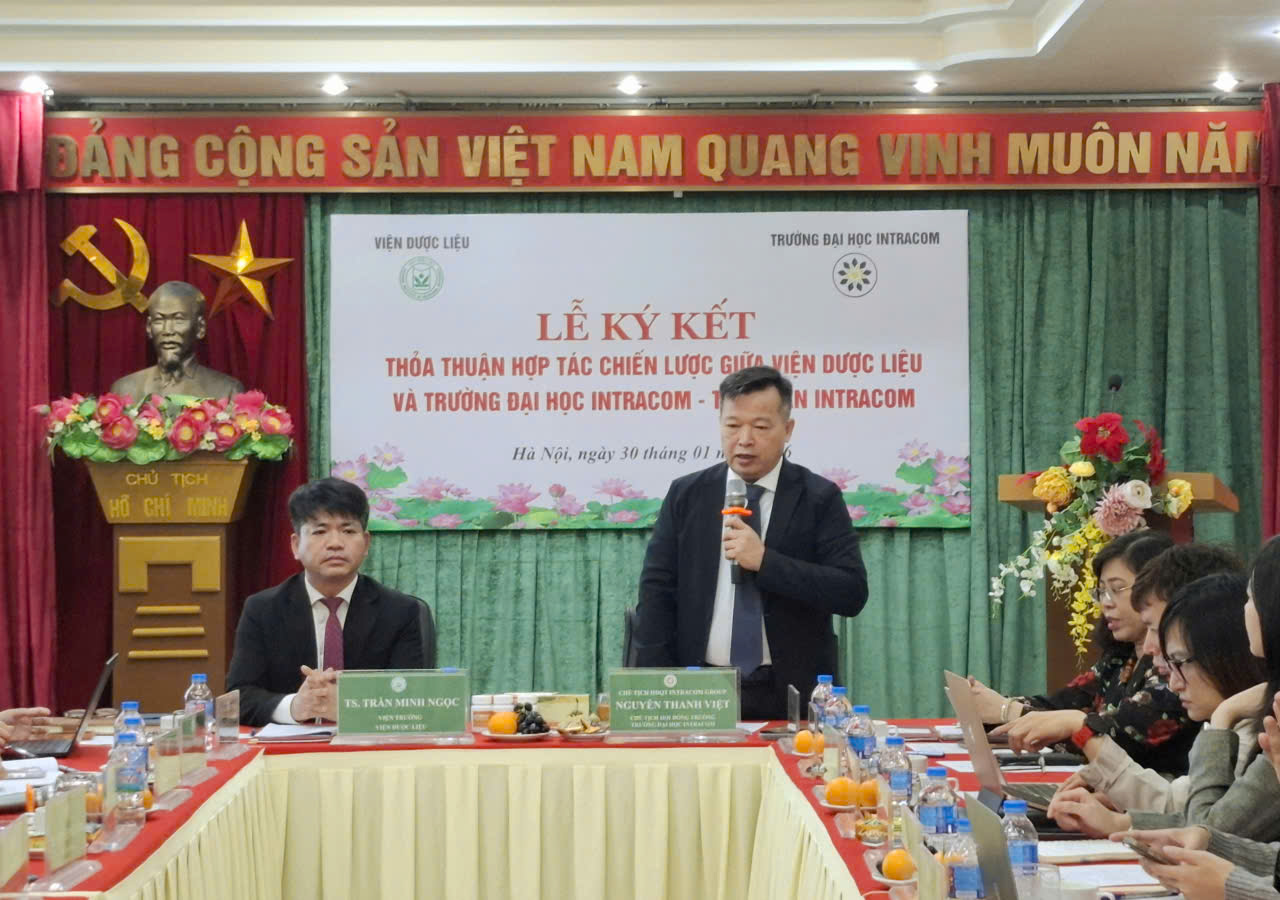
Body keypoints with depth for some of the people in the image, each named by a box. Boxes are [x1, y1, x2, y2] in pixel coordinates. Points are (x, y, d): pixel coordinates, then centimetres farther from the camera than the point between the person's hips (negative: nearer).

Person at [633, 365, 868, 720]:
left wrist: (765, 561, -20)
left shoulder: (819, 498, -2)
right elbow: (657, 591, 3)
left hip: (790, 694, -1)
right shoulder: (686, 495, 5)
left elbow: (852, 592, -11)